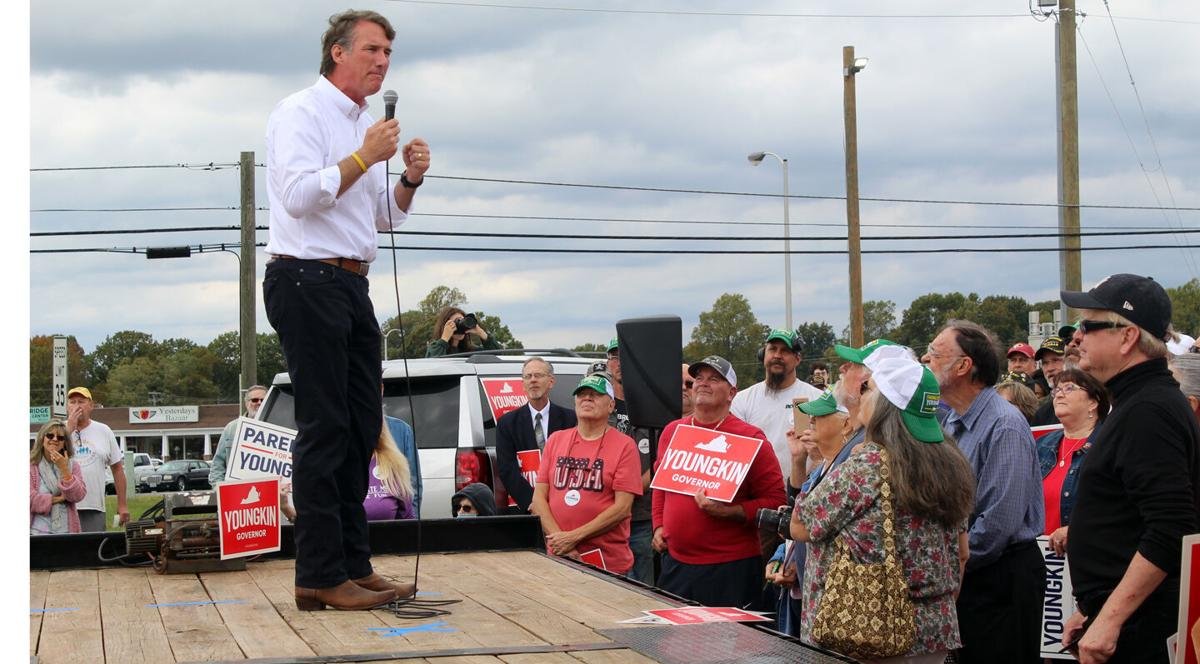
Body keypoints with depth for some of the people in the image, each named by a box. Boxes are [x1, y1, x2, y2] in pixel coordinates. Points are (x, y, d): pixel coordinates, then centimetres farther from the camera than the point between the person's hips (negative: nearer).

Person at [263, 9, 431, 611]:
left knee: (361, 427, 9)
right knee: (325, 429, -9)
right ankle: (321, 575, -5)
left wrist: (410, 180, 5)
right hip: (307, 282, -9)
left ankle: (353, 564, 15)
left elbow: (385, 218, 23)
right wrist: (364, 157, -17)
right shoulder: (300, 113, -6)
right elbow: (298, 195, -19)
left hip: (351, 285, 9)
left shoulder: (365, 124, 21)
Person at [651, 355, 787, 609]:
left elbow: (775, 500, -9)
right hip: (675, 563, 5)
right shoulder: (671, 431, 11)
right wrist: (659, 526, 12)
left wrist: (727, 512, -20)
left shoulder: (750, 438, -6)